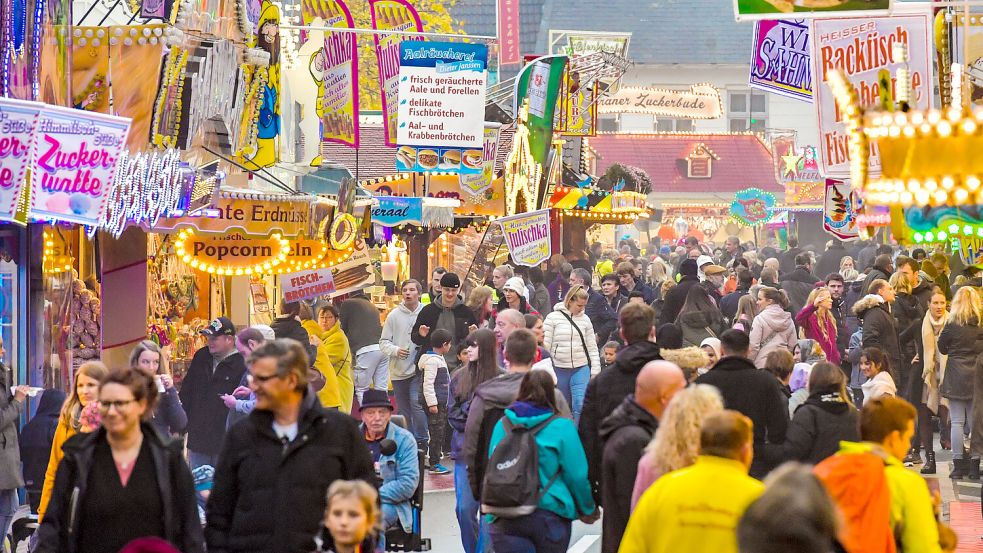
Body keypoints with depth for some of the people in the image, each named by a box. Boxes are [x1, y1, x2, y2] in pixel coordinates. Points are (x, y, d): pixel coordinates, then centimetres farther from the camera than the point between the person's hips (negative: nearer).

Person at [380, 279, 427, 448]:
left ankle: (421, 441, -7)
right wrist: (395, 350, -13)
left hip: (419, 370, -3)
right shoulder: (394, 315, 3)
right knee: (403, 410, 10)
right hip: (398, 371, 3)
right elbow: (383, 342, 5)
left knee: (417, 403, -17)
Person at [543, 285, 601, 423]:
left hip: (581, 369, 1)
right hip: (559, 369, -1)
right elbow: (545, 345, -2)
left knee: (580, 405, -13)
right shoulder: (553, 318, -3)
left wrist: (595, 371, 5)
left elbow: (592, 347, 9)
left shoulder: (585, 319, 5)